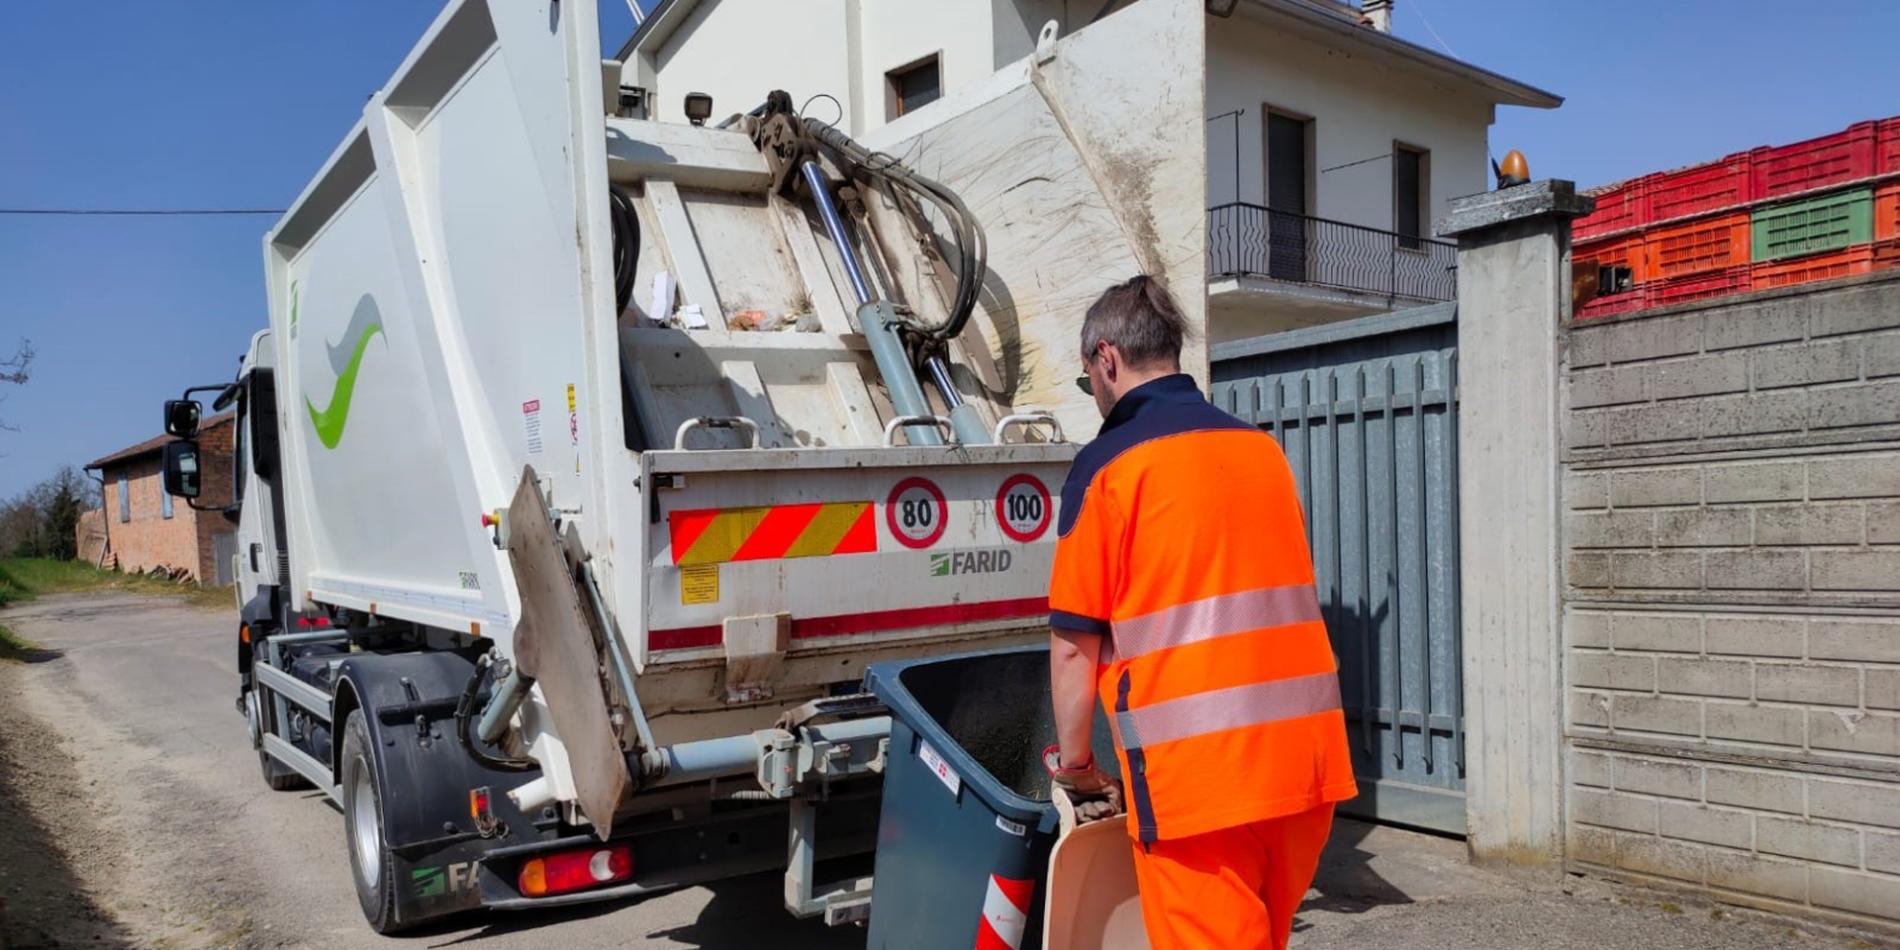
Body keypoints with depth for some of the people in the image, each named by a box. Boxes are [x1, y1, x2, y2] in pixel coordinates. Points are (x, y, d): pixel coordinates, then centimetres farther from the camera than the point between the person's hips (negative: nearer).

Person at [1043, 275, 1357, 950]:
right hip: (1308, 760, 7)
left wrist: (1074, 762, 7)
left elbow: (1074, 644, -6)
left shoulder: (1108, 465, -7)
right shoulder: (1263, 449, 11)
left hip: (1195, 774, -6)